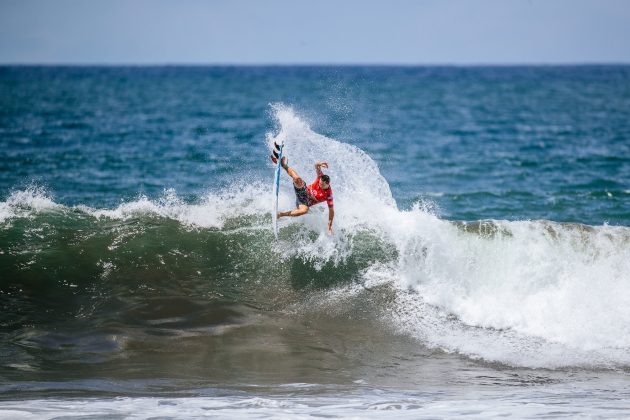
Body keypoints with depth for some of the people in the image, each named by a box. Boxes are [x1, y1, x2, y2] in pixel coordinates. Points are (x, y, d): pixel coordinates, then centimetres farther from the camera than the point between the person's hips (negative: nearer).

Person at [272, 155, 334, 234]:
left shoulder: (328, 195, -25)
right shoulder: (321, 177, -16)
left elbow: (331, 210, -17)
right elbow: (316, 165, -14)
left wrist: (330, 225, -19)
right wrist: (320, 164, -39)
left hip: (305, 202, -3)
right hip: (303, 191, 3)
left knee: (304, 210, -39)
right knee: (297, 179, -28)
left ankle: (281, 214, -23)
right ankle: (284, 165, -2)